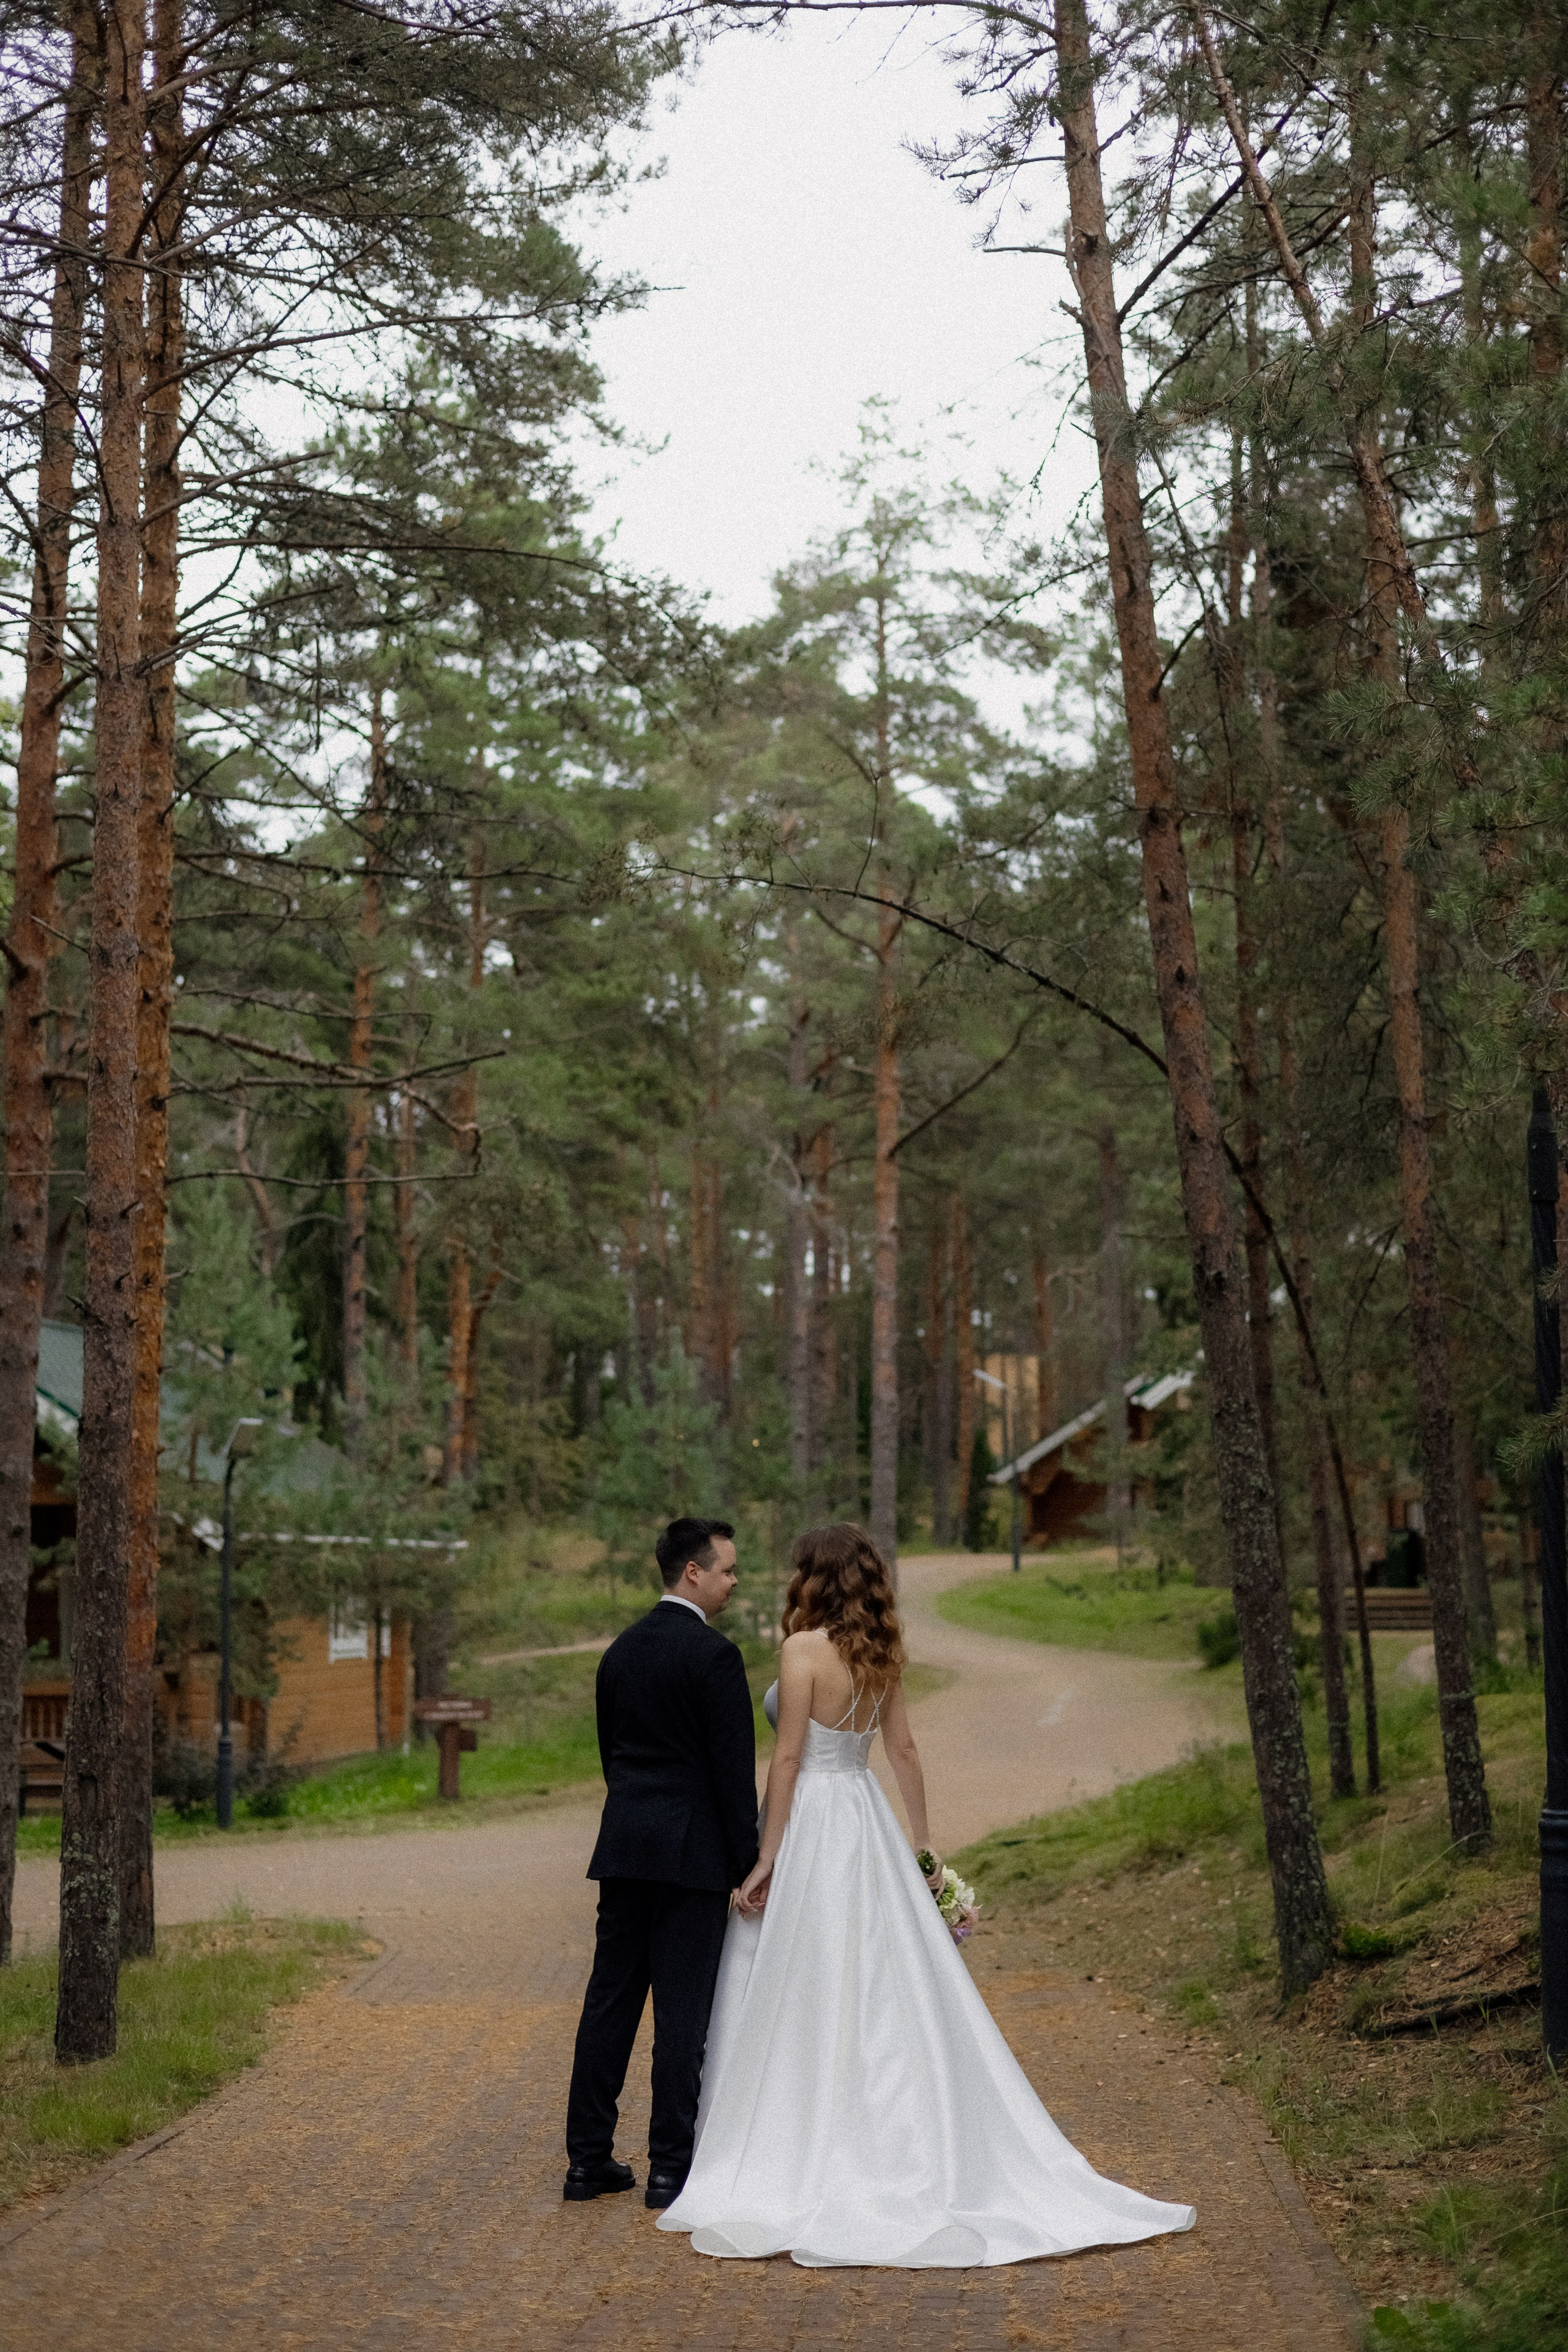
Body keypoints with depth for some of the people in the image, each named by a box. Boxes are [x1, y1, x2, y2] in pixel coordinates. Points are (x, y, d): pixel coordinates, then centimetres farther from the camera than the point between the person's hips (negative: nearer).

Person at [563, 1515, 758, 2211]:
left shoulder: (620, 1651, 11)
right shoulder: (713, 1654, -12)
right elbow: (735, 1765, -13)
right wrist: (746, 1864, -8)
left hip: (624, 1846, 7)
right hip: (693, 1853, -7)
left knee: (609, 2000, 10)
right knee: (682, 2010, -1)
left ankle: (588, 2158, 15)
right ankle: (670, 2167, 4)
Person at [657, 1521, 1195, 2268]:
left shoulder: (804, 1648, -15)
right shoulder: (879, 1654, 6)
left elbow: (788, 1758, -16)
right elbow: (904, 1750, 10)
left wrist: (766, 1859, -12)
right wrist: (923, 1843, 17)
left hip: (810, 1825, -7)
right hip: (866, 1822, 7)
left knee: (805, 2003, 1)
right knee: (883, 1995, 12)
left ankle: (801, 2165, 7)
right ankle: (909, 2156, 18)